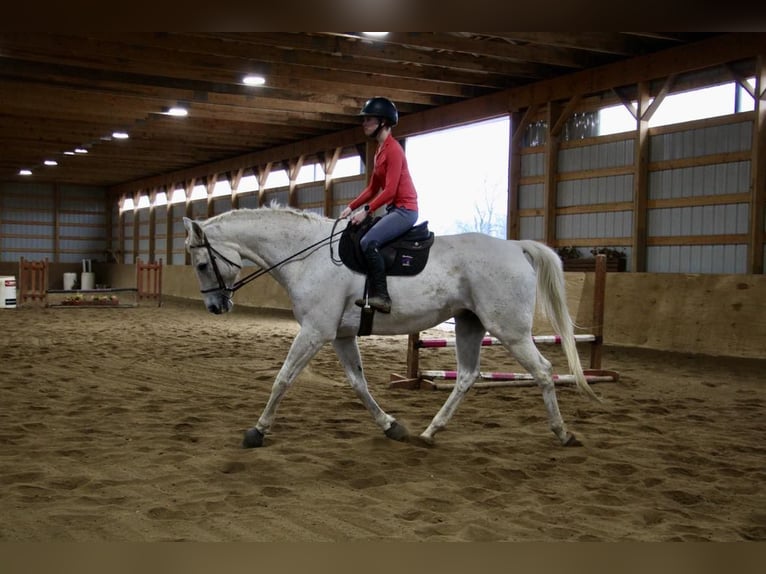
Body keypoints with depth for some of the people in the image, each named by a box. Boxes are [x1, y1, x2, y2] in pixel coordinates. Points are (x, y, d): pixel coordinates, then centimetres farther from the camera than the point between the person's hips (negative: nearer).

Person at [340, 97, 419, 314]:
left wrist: (366, 210, -23)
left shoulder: (393, 149, -13)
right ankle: (370, 292, 9)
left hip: (404, 210, -11)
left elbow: (390, 190, -21)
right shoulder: (380, 149, 16)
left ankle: (381, 296, -25)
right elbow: (373, 189, 17)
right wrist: (351, 207, 9)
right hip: (393, 209, 11)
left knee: (368, 242, -26)